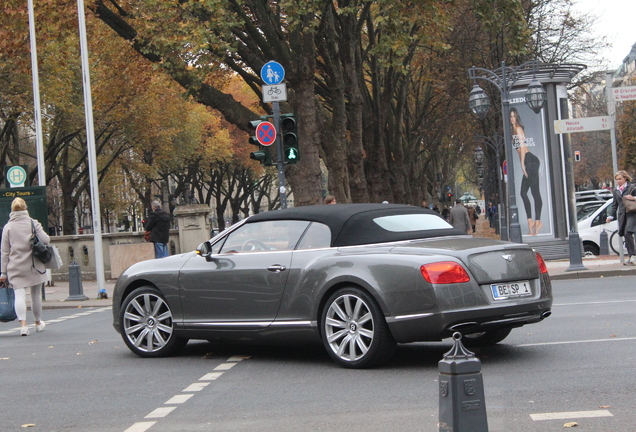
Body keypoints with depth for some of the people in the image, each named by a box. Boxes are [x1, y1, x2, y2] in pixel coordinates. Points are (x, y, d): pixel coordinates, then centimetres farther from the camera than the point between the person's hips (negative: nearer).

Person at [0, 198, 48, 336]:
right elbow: (45, 240, -11)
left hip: (15, 267, 0)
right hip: (34, 266, 0)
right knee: (36, 295, 14)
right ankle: (38, 323, 30)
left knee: (20, 294, -4)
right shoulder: (33, 223, -1)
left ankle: (23, 324, -22)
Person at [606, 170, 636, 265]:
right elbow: (614, 204, 20)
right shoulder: (615, 190, 17)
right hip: (622, 215, 6)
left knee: (627, 233, -19)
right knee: (626, 236, 4)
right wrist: (611, 216, 10)